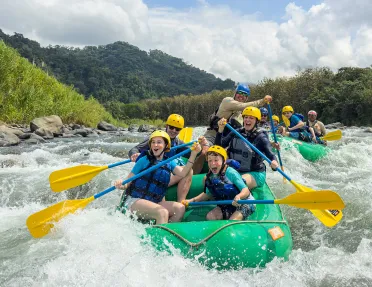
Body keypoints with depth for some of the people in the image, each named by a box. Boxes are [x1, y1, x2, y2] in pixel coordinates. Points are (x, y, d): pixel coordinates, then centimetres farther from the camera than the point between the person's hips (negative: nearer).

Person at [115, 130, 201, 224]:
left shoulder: (169, 163, 10)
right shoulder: (144, 160, -3)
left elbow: (183, 173, -10)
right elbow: (127, 182, -5)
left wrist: (193, 154, -19)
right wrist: (121, 185, -28)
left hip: (153, 202, 6)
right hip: (133, 201, -5)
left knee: (180, 208, -15)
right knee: (162, 212, -29)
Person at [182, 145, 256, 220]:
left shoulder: (231, 173, -24)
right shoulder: (210, 177, -4)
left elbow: (246, 191, -27)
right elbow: (207, 194, 12)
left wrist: (238, 196, -50)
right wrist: (192, 200, 3)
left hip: (243, 203, -7)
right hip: (227, 205, 7)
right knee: (210, 217, -9)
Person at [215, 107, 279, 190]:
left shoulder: (261, 137, -7)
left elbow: (270, 154, -18)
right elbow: (219, 146, 3)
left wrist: (274, 162, -42)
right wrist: (220, 130, -12)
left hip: (255, 174, -4)